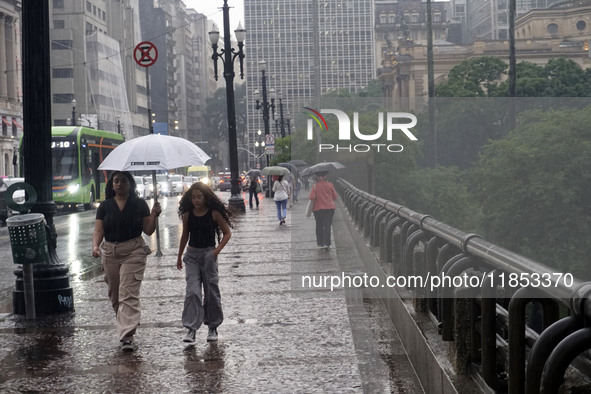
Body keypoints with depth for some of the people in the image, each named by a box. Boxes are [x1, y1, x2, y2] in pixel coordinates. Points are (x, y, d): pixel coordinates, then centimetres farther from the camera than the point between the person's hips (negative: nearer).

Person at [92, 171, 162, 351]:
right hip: (110, 252, 4)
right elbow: (98, 230, 1)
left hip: (133, 252, -3)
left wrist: (154, 215, -14)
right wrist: (96, 246, -17)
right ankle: (128, 323, 35)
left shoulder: (139, 204, 2)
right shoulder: (105, 206, 6)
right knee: (114, 294, 12)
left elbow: (148, 231, 3)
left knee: (128, 294, -13)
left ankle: (127, 336, -17)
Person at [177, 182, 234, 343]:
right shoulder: (187, 215, 2)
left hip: (209, 254, -1)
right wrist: (179, 256, 21)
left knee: (211, 291, 5)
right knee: (192, 291, -10)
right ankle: (191, 329, -12)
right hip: (192, 255, 2)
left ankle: (213, 327, 20)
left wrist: (217, 250, -11)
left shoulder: (214, 213, -6)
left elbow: (227, 233, 1)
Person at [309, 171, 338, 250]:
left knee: (319, 226, 14)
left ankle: (320, 243, 20)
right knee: (327, 226, -1)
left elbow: (312, 197, -14)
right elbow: (335, 196, 4)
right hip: (330, 208, 0)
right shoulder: (330, 185, -1)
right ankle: (326, 243, -12)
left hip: (318, 208, 0)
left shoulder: (315, 186, -7)